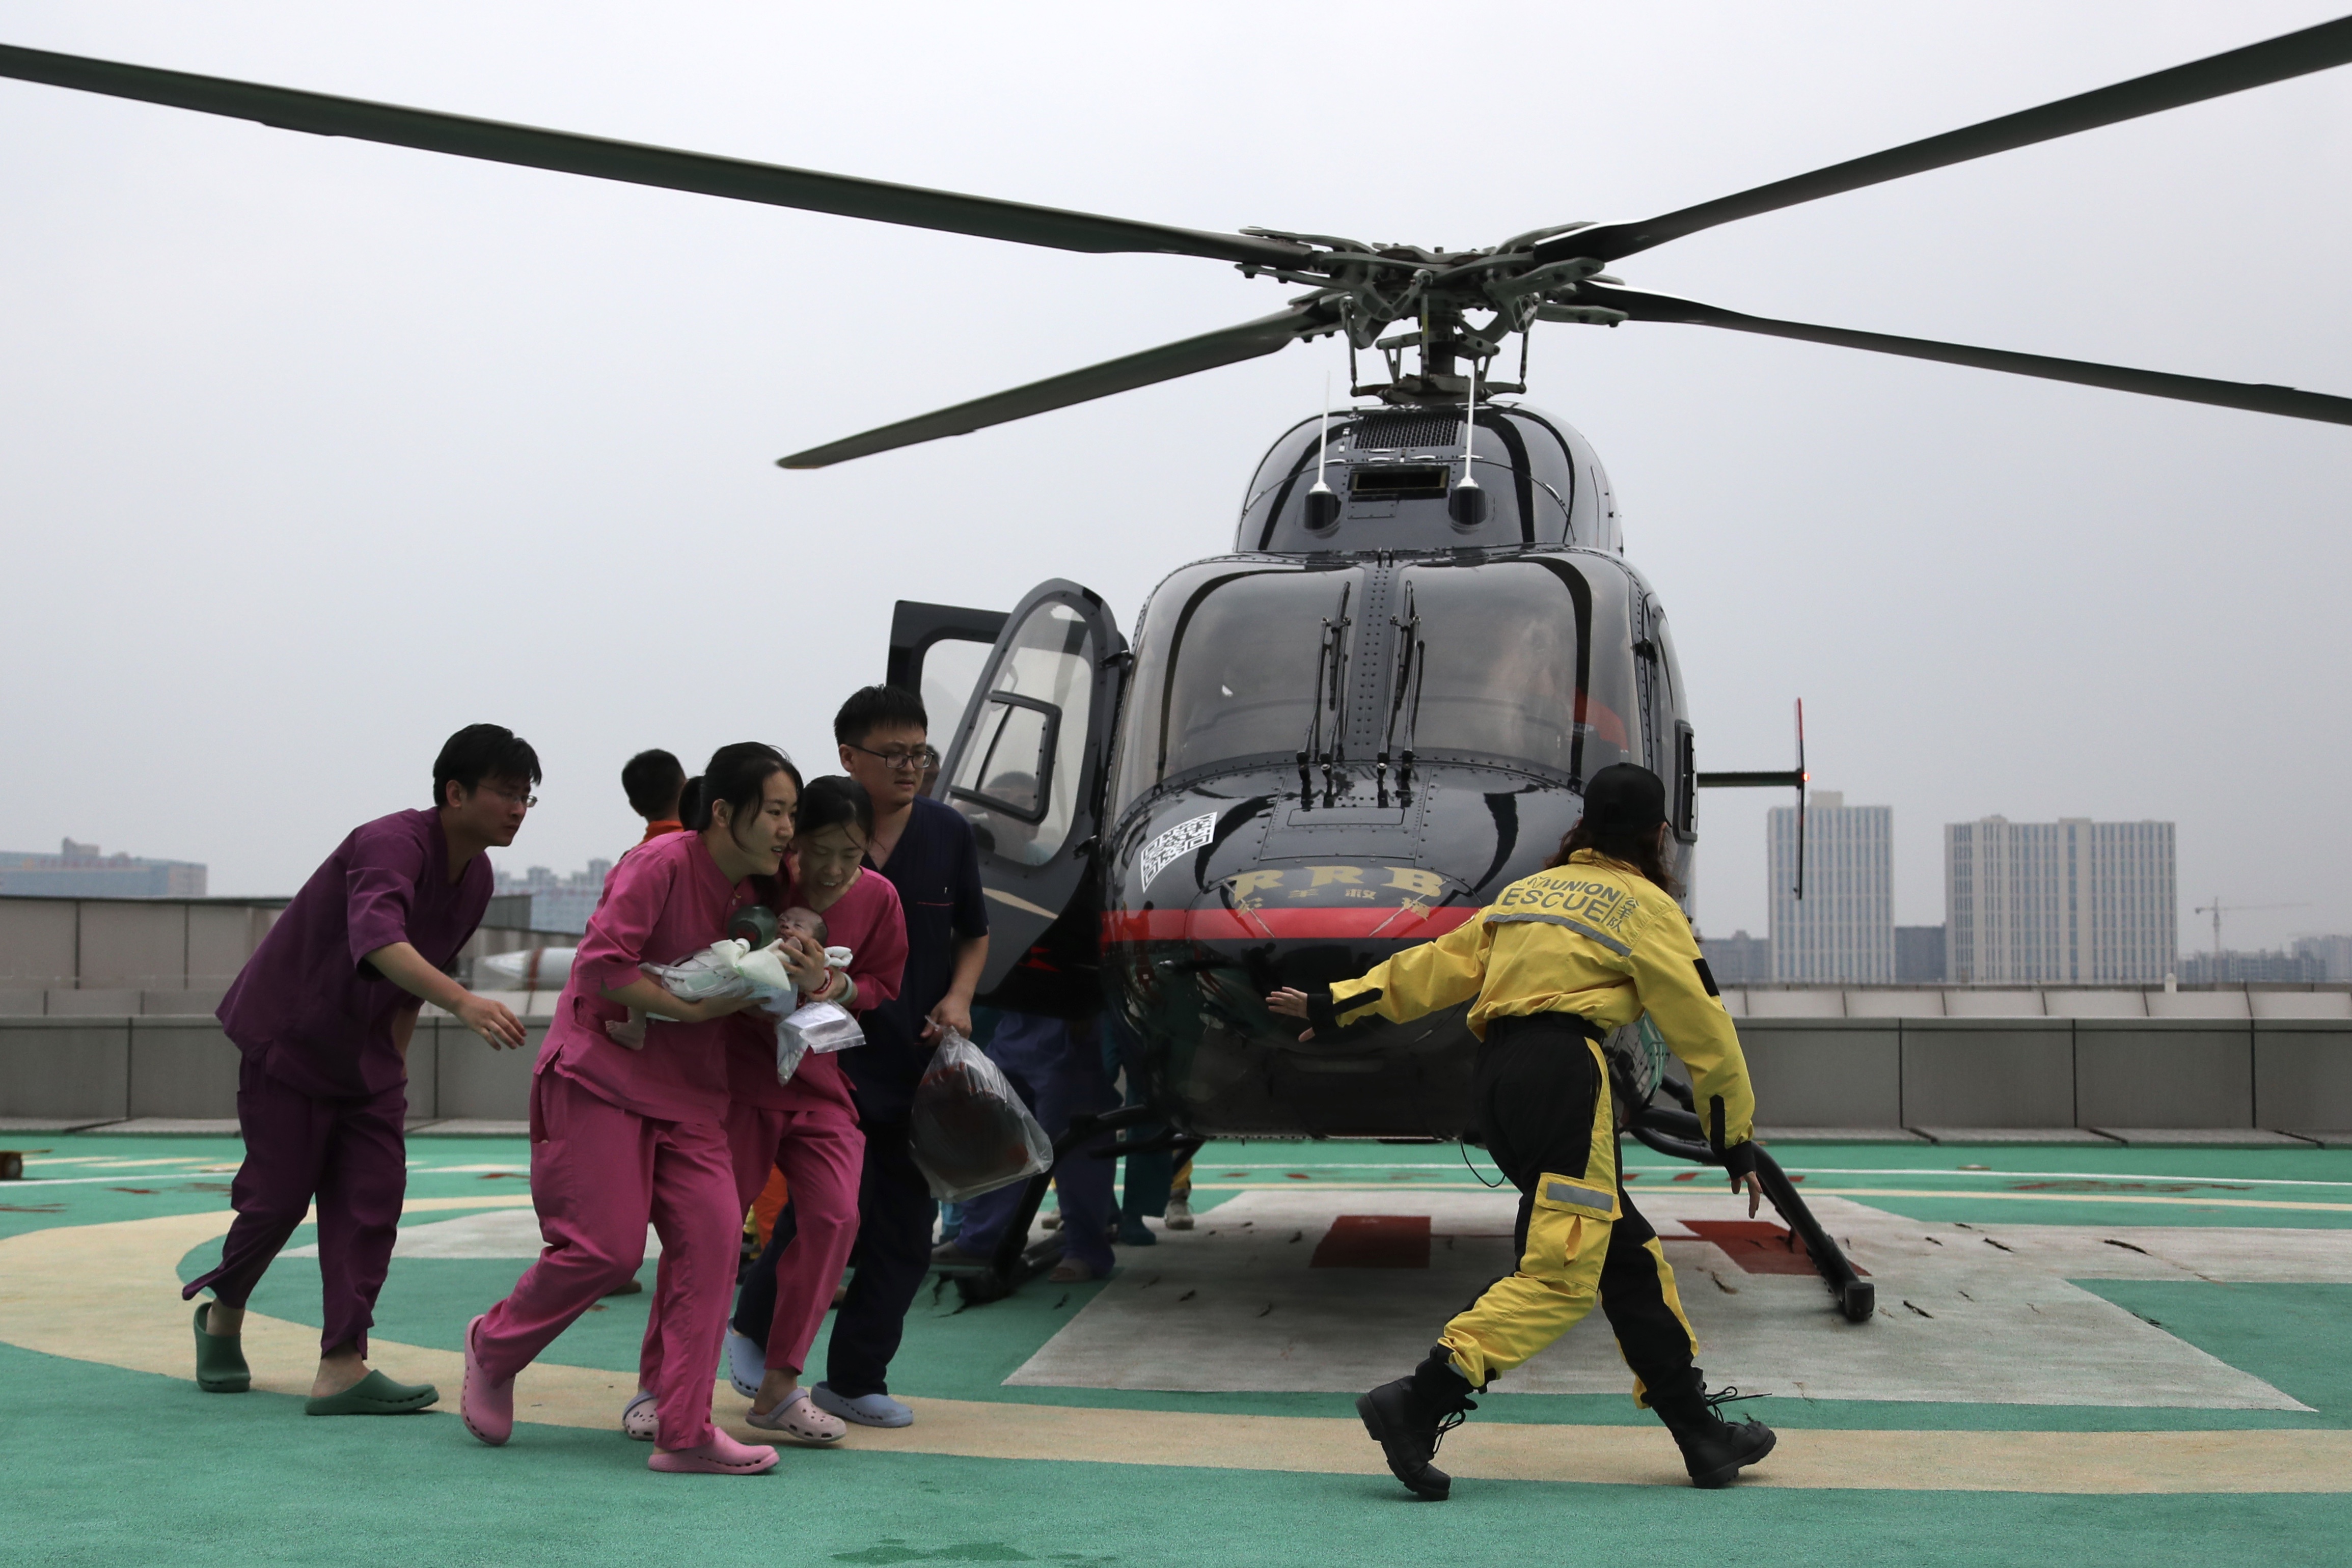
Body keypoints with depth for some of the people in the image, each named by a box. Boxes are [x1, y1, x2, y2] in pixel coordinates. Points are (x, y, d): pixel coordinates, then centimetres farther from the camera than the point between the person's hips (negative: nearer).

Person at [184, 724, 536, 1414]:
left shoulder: (476, 877, -1)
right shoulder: (393, 844, -27)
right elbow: (378, 942, -47)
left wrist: (395, 1066, 14)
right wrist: (464, 1002, -60)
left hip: (363, 1050, 7)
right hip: (289, 1036, -7)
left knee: (372, 1201, -4)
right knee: (279, 1195, -2)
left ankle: (341, 1369, -5)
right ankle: (221, 1313, 27)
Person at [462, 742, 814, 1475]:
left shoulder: (751, 889, 8)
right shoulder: (661, 864, -17)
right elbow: (601, 962, -23)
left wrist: (792, 980, -5)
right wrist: (690, 1007, -22)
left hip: (685, 1089, 7)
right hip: (600, 1072, -7)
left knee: (711, 1230, -8)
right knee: (607, 1247, -8)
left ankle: (685, 1430, -4)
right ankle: (492, 1348, 22)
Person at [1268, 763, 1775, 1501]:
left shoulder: (1530, 891, 25)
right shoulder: (1644, 905, 9)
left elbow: (1439, 964, 20)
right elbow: (1702, 1030, 8)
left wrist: (1332, 1005, 24)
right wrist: (1736, 1142, 14)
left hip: (1496, 1080, 7)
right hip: (1564, 1074, -7)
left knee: (1629, 1259, 11)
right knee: (1562, 1272, -12)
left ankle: (1701, 1434, 13)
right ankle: (1416, 1406, -25)